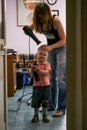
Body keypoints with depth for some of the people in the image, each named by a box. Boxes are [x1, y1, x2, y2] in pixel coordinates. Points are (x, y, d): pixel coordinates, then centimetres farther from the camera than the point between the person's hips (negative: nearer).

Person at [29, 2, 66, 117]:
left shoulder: (56, 20, -26)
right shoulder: (39, 21, -9)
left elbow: (63, 40, -24)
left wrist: (50, 47, -36)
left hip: (61, 48, -6)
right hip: (50, 49, 6)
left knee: (61, 79, -10)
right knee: (51, 78, 7)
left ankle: (61, 108, -8)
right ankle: (51, 105, 14)